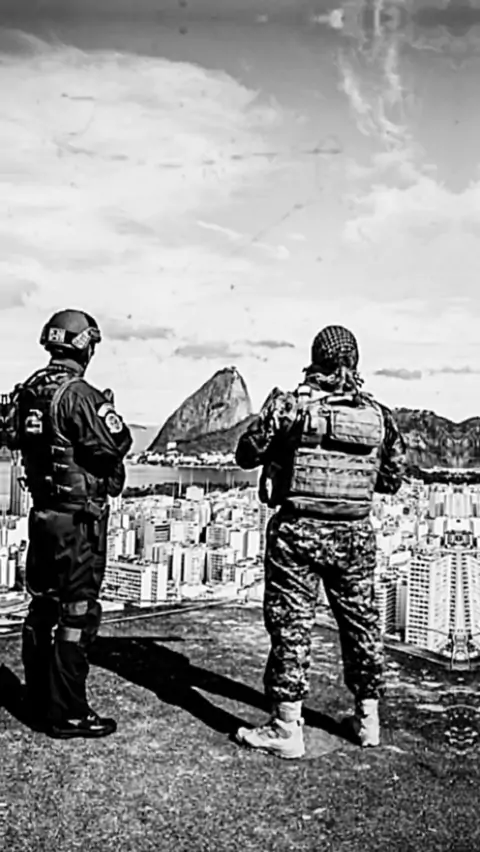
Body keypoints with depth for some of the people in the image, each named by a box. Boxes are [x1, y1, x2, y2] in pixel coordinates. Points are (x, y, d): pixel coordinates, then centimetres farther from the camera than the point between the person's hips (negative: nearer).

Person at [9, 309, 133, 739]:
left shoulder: (28, 392, 7)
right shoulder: (79, 394, -17)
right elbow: (116, 447, -21)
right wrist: (110, 414, -2)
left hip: (42, 511, 8)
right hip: (79, 518, -8)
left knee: (42, 607, 17)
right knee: (77, 614, 0)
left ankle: (39, 701, 29)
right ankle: (68, 714, 7)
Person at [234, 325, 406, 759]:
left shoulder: (291, 403, -9)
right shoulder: (378, 413, 1)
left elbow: (247, 454, -1)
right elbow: (392, 479, 9)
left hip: (298, 529, -3)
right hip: (355, 534, 4)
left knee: (291, 625, 4)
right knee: (361, 621, 17)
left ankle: (287, 728, 9)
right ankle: (368, 718, 29)